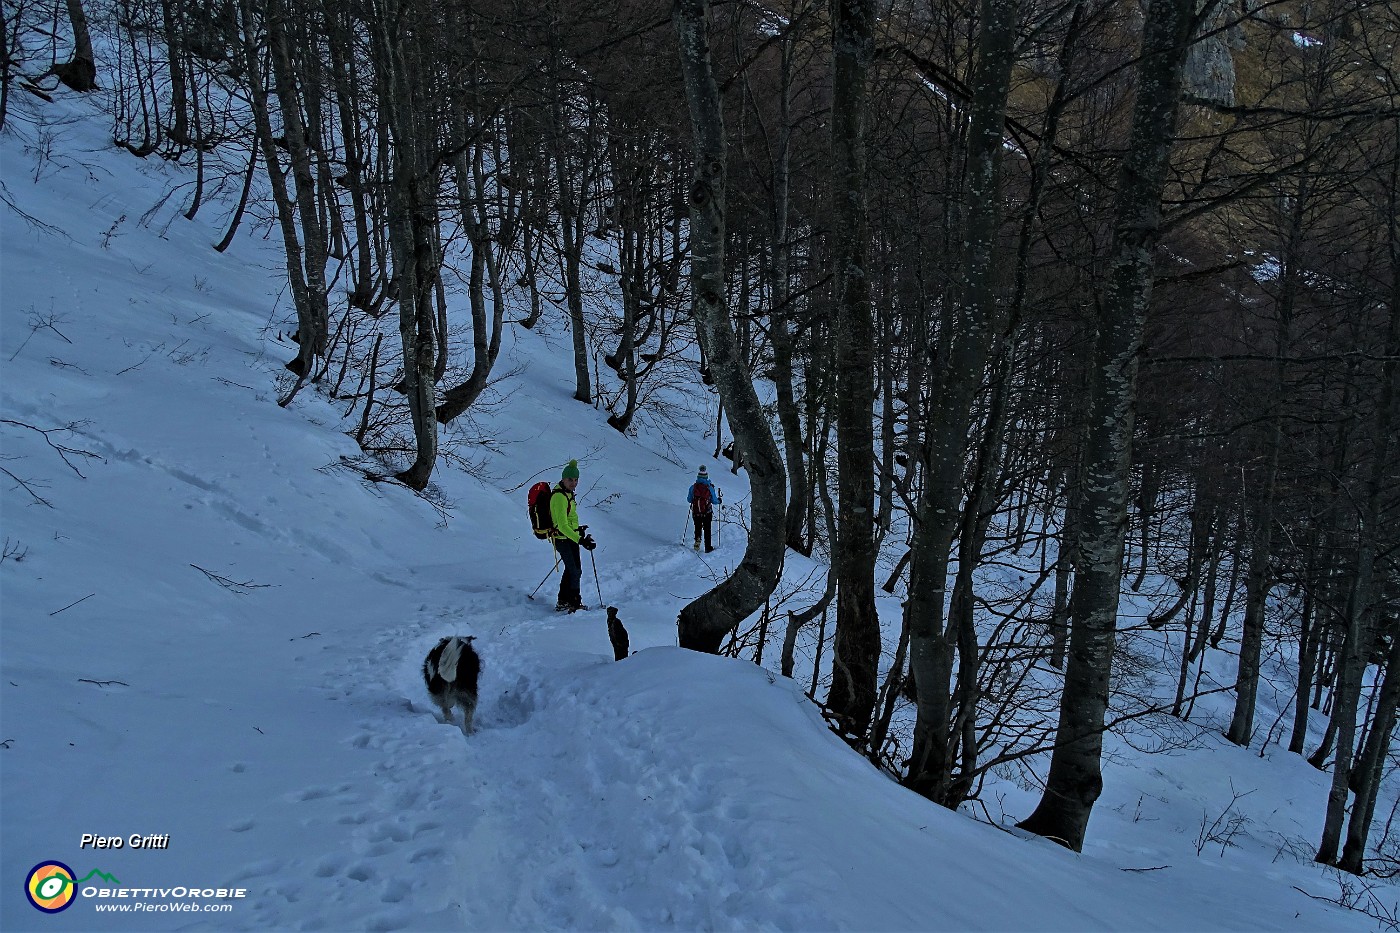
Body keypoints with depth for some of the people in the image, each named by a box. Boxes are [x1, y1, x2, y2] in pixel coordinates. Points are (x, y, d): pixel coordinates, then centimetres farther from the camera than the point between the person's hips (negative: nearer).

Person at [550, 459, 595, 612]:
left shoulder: (567, 493, 7)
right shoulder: (559, 497, -24)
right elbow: (563, 525, -32)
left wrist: (578, 528, 36)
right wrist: (580, 540, -38)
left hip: (570, 537, 10)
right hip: (563, 539, -10)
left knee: (571, 569, 20)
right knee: (575, 571, -4)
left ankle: (563, 602, 32)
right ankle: (574, 603, 7)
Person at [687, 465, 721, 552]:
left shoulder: (693, 487, -7)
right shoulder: (710, 487, -11)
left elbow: (689, 500, 2)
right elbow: (714, 501, -3)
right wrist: (720, 499, 18)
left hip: (696, 513, 1)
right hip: (707, 513, -1)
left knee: (697, 529, 17)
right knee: (707, 530, 11)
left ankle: (697, 540, -7)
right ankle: (708, 547, 18)